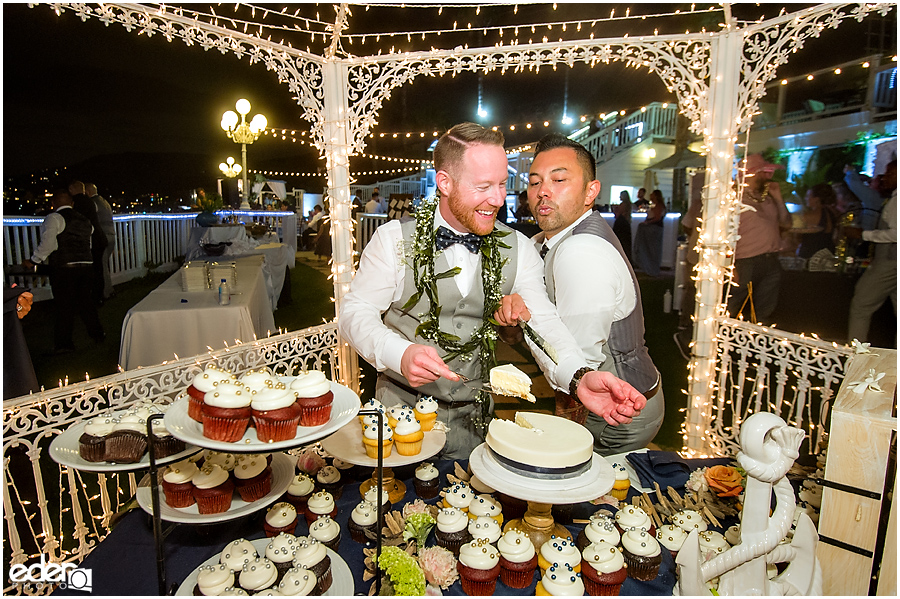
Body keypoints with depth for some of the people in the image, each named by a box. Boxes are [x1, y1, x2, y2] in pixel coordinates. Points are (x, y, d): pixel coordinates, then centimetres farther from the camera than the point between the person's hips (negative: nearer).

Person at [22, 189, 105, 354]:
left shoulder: (54, 218, -5)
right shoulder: (84, 220, 15)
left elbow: (48, 243, -16)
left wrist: (34, 261, -6)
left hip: (64, 268, -5)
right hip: (86, 265, 6)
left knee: (64, 305, 1)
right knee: (84, 301, 16)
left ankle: (63, 344, 8)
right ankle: (97, 333, 21)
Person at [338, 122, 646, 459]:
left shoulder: (517, 250, -3)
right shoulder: (394, 239, -10)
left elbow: (542, 322, -11)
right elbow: (355, 313, -10)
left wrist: (580, 377, -31)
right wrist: (400, 353, -30)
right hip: (402, 407, -1)